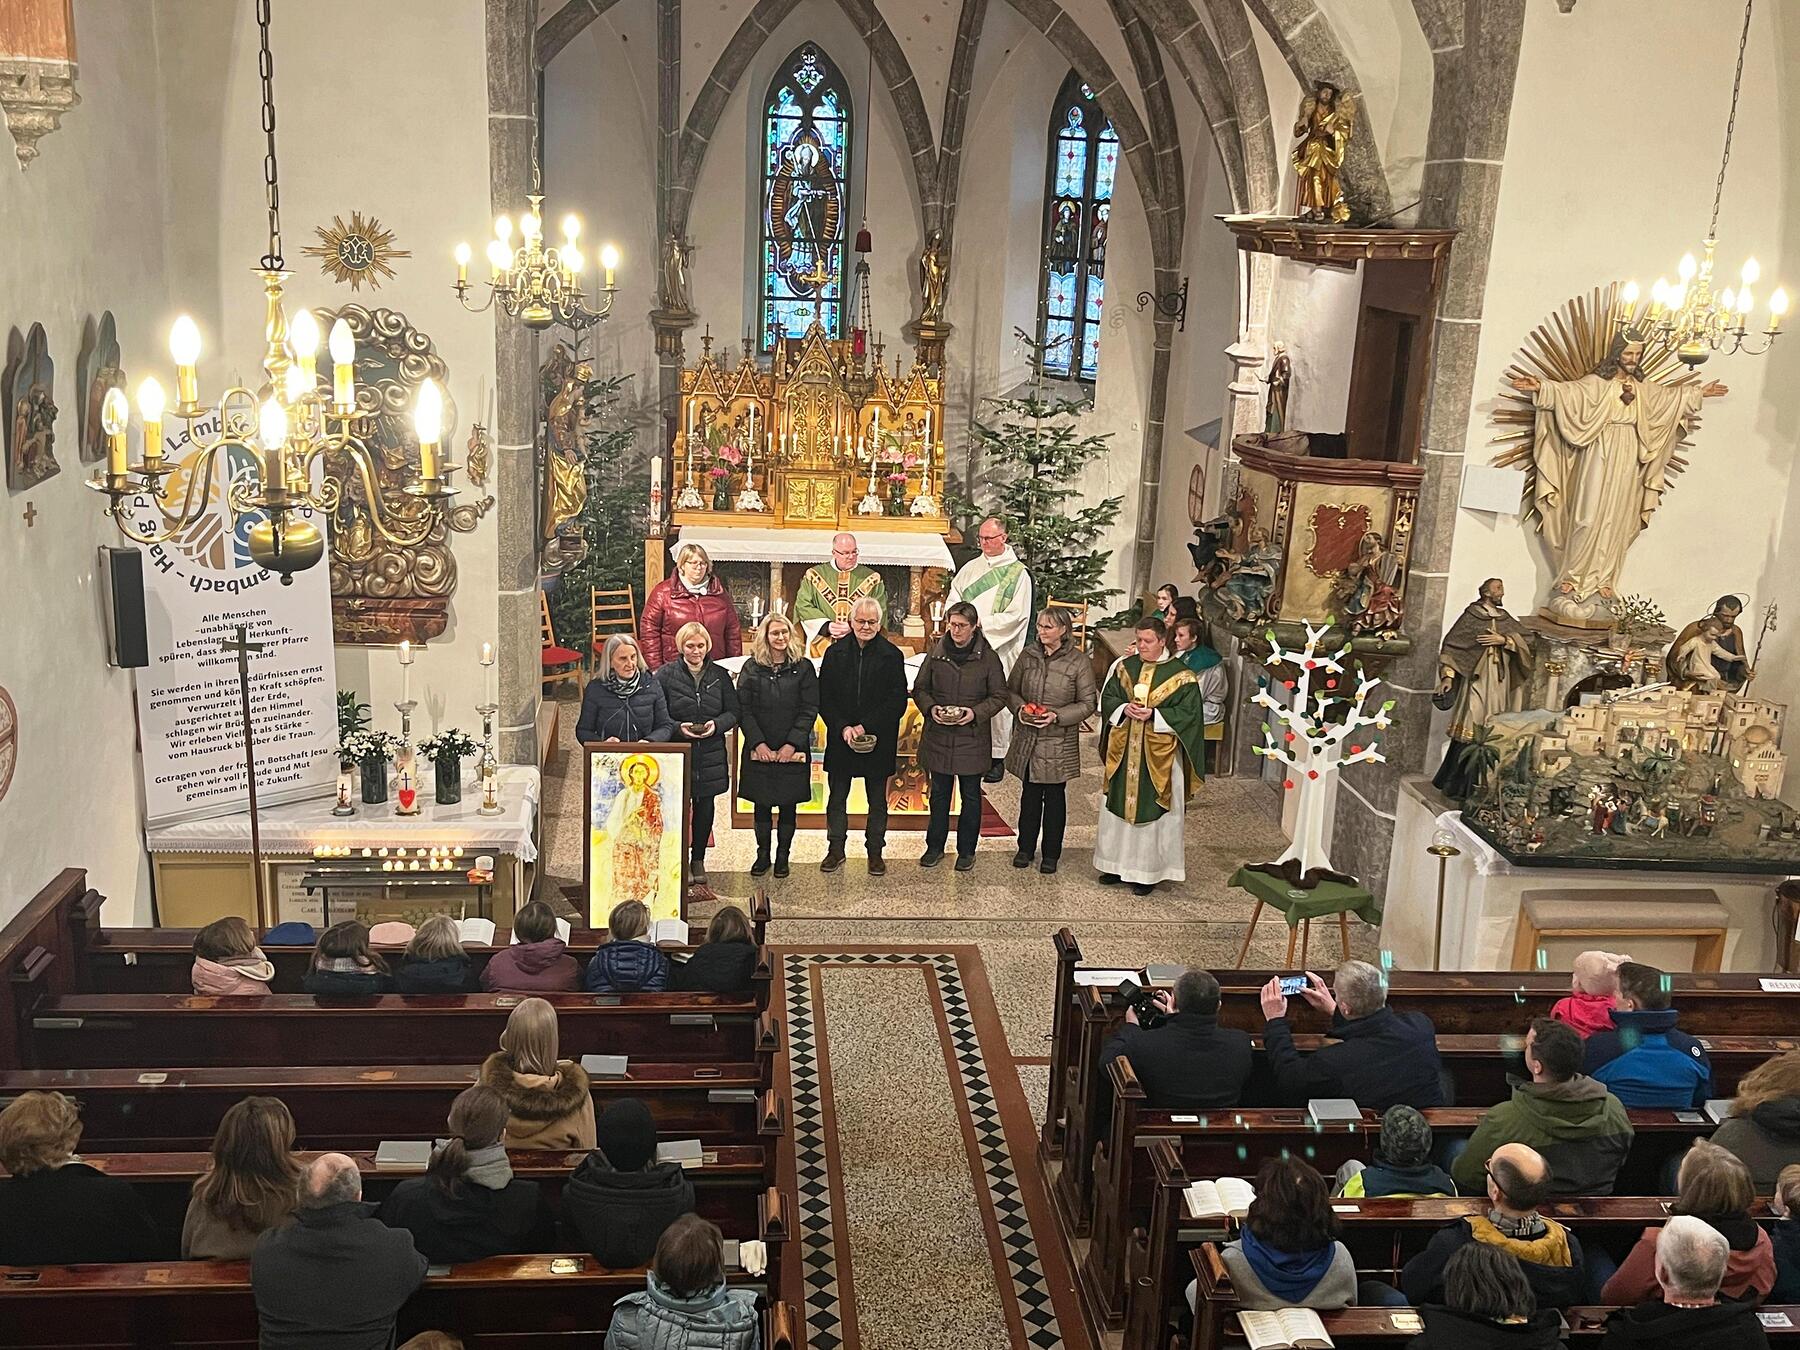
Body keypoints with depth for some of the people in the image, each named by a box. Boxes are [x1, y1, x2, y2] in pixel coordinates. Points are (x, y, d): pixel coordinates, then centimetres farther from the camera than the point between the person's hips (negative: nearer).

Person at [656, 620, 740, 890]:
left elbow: (733, 712, 7)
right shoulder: (666, 675, -2)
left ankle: (698, 859, 22)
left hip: (710, 753, 3)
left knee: (705, 805, 9)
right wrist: (678, 727, -18)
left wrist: (717, 724, -12)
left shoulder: (720, 675, 6)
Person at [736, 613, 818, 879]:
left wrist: (792, 744, -12)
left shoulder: (803, 667, 0)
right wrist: (758, 743, -12)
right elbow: (743, 709, -1)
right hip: (759, 750, 1)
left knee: (788, 804, 6)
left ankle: (783, 856, 17)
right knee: (762, 804, 7)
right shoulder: (751, 668, 3)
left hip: (792, 750, -1)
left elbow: (809, 710, -3)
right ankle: (763, 854, 19)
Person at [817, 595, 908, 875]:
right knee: (837, 797, 9)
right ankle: (835, 849, 21)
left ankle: (875, 852, 20)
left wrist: (866, 727, -14)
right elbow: (824, 698, 0)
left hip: (877, 740, -1)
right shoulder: (835, 652, 2)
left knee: (877, 800, 9)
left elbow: (897, 701, -6)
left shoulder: (892, 655, -3)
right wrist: (843, 728, -13)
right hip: (840, 739, 1)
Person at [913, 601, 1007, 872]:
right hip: (938, 735, 2)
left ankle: (966, 850, 20)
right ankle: (935, 846, 24)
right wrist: (931, 708, -12)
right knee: (939, 794, 12)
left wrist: (976, 712, -17)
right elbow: (919, 688, 8)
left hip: (972, 737, -2)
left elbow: (999, 696, -1)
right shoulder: (936, 652, 2)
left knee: (971, 796, 8)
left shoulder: (988, 657, -5)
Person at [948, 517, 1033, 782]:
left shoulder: (1018, 574, -3)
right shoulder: (970, 568, 11)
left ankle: (998, 757, 8)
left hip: (999, 649, -4)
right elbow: (953, 601, 12)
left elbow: (1016, 615, -10)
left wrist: (981, 624, -15)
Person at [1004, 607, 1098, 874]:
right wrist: (1019, 708, -12)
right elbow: (1011, 690, 9)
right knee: (1029, 794, 12)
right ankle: (1026, 848, 26)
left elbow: (1088, 703, -6)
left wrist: (1057, 716, -19)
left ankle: (1051, 854, 20)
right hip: (1027, 740, 3)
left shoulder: (1079, 661, -8)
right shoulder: (1028, 655, 1)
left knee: (1054, 797, 8)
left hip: (1059, 742, -3)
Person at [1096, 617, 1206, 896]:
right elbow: (1107, 698, 10)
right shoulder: (1126, 667, 6)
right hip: (1123, 752, 5)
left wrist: (1153, 714, -19)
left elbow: (1189, 713, -9)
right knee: (1118, 807, 11)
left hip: (1158, 757, -4)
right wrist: (1124, 708, -11)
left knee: (1152, 810, 2)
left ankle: (1148, 871, 12)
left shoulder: (1181, 675, -8)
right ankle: (1118, 864, 24)